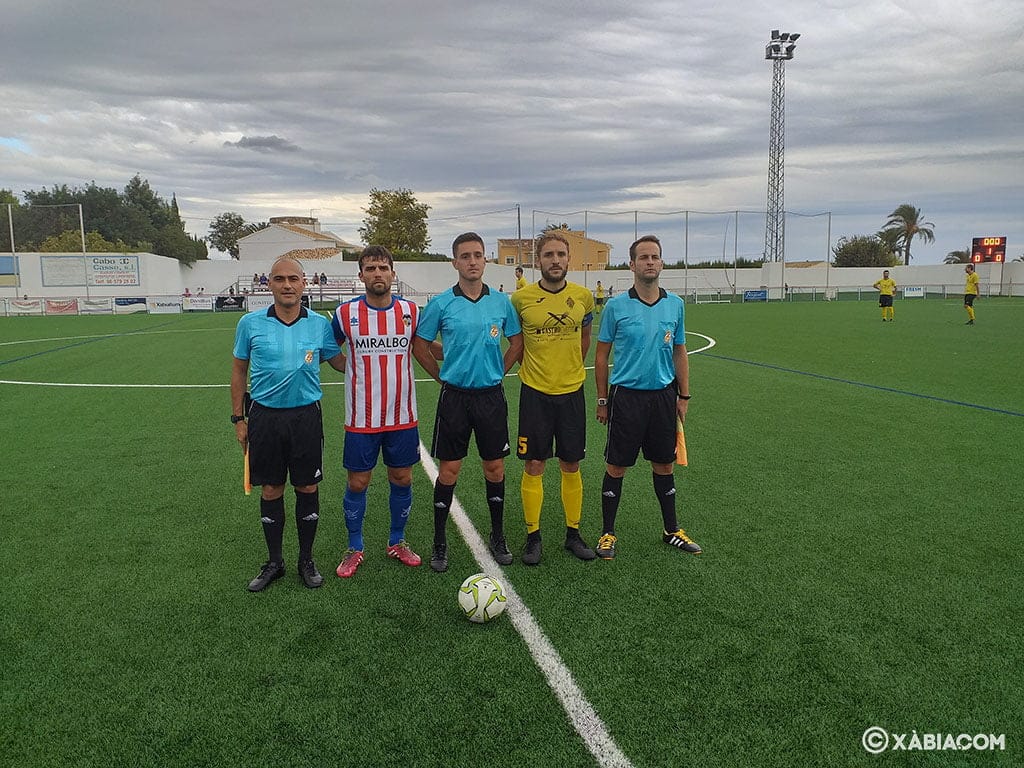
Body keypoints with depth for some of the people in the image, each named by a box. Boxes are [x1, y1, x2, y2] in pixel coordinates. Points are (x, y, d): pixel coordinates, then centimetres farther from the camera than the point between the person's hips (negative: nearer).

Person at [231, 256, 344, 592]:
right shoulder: (250, 323, -1)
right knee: (271, 490, 9)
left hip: (306, 416, 0)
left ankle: (306, 559, 25)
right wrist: (238, 418, 6)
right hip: (264, 416, 0)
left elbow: (340, 362, 12)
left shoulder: (319, 324, 0)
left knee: (307, 488, 7)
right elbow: (239, 371, 8)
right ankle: (274, 562, 26)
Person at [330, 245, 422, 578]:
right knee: (357, 483, 6)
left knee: (402, 479, 11)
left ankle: (397, 542, 30)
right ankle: (354, 548, 25)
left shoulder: (411, 310, -1)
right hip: (361, 419, -2)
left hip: (402, 416, 2)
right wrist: (357, 370, 1)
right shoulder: (345, 313, -5)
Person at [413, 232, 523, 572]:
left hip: (491, 395, 2)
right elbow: (419, 346, 5)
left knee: (495, 468, 8)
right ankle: (439, 542, 17)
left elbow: (517, 342, 14)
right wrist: (444, 376, 4)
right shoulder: (441, 304, -4)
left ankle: (498, 536, 25)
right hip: (454, 397, -2)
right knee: (449, 470, 3)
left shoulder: (501, 302, 2)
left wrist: (498, 372, 8)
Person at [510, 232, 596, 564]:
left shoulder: (583, 296, 0)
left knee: (571, 467, 10)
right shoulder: (521, 298, -7)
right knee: (533, 467, 3)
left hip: (572, 392, 2)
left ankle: (573, 533, 25)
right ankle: (533, 536, 17)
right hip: (535, 393, -2)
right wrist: (535, 368, 9)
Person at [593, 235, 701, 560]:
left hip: (663, 395, 3)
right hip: (626, 396, -3)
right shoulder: (616, 306, -5)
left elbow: (679, 352, 12)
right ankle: (608, 533, 17)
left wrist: (683, 395, 9)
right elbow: (601, 355, 2)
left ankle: (671, 530, 28)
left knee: (664, 465, 13)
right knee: (616, 467, 3)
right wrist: (602, 400, 1)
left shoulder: (675, 304, 5)